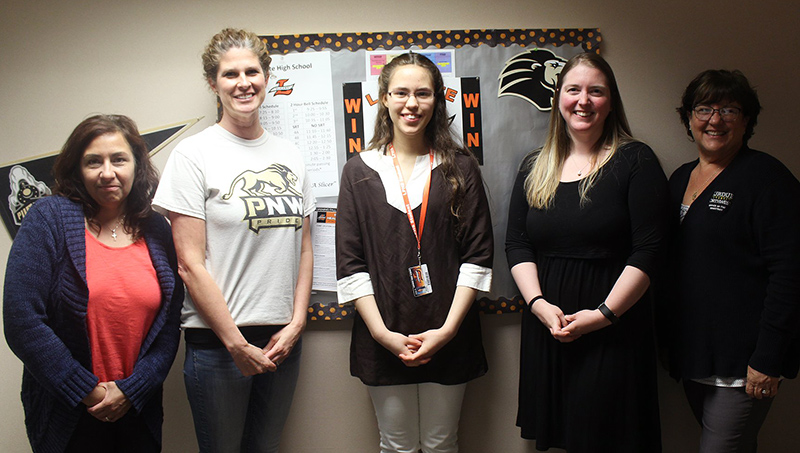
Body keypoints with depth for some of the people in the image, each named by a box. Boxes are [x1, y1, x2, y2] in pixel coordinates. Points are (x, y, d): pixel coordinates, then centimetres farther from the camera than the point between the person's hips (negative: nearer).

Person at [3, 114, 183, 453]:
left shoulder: (157, 231, 1)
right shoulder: (48, 219, -8)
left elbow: (169, 325, 1)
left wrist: (131, 390, -10)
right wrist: (88, 393, -13)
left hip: (137, 409, 3)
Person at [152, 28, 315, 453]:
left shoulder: (290, 155, 9)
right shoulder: (193, 154, -6)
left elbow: (303, 249, 11)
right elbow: (190, 264, -10)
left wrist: (296, 323, -1)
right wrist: (236, 343, -11)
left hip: (283, 339, 5)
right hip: (218, 342, -4)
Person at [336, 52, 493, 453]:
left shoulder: (460, 168, 2)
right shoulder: (360, 171, 2)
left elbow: (478, 255, -1)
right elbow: (349, 263, -1)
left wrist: (448, 329, -10)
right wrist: (382, 333, -9)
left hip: (448, 339, 0)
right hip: (383, 340, 0)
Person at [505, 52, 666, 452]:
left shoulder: (635, 161, -3)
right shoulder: (535, 168, 9)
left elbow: (647, 251, -9)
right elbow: (516, 244, 6)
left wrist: (603, 314, -15)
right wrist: (538, 303, -9)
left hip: (614, 328, -3)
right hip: (545, 322, 4)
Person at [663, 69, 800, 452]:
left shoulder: (766, 176, -9)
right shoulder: (680, 179, 12)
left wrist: (767, 359, -19)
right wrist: (668, 338, 13)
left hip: (741, 361, -7)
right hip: (690, 352, 7)